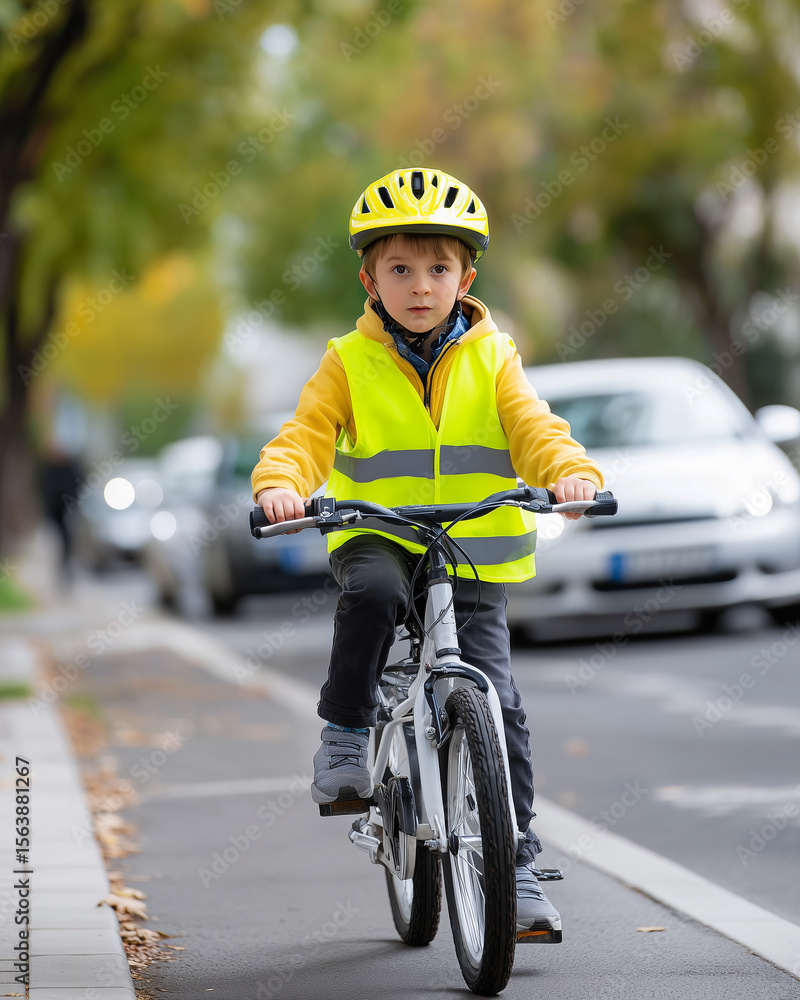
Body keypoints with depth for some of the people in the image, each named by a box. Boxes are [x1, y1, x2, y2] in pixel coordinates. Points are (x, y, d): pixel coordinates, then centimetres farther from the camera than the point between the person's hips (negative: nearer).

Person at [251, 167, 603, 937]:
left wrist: (570, 472, -29)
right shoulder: (350, 363, 2)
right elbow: (307, 434, -8)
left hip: (474, 559, 1)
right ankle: (344, 737, -17)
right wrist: (280, 483, -30)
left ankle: (515, 866, 4)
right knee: (371, 593, -37)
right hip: (378, 539, -1)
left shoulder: (491, 359, 5)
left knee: (497, 706, -7)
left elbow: (533, 427, -7)